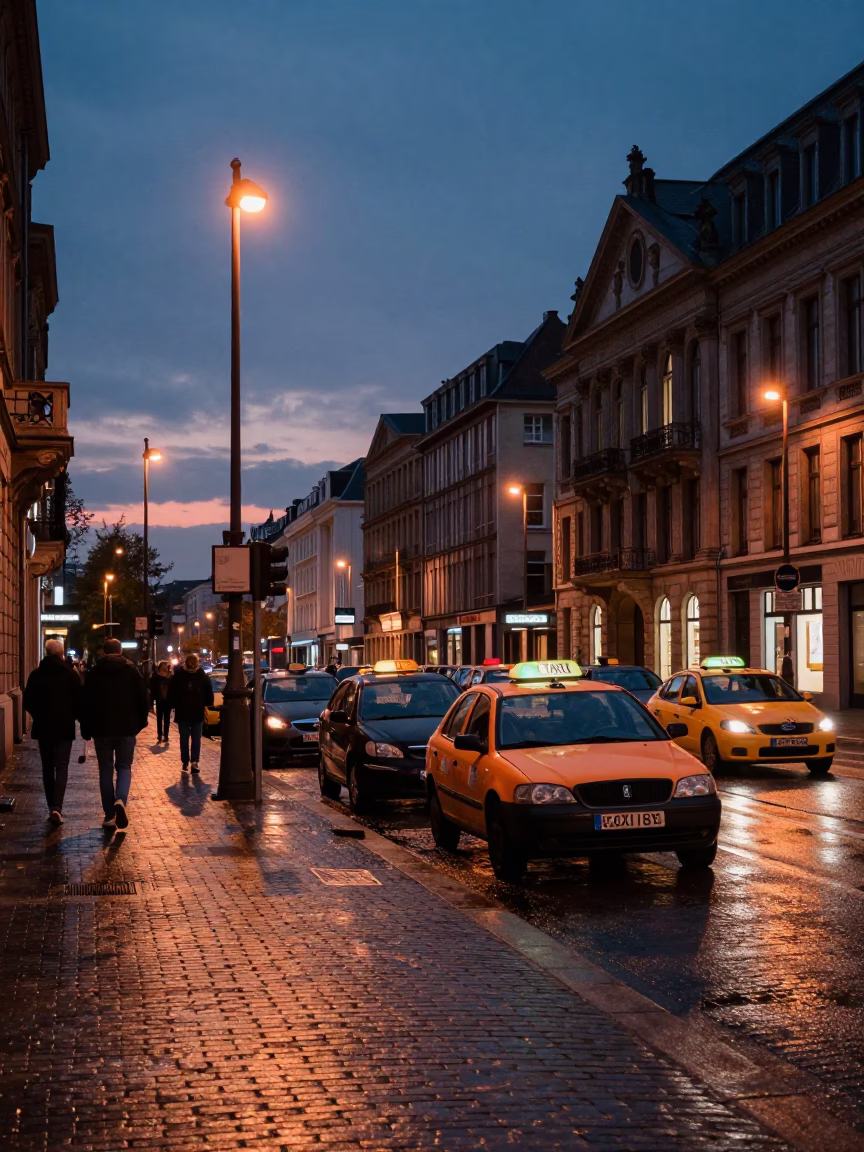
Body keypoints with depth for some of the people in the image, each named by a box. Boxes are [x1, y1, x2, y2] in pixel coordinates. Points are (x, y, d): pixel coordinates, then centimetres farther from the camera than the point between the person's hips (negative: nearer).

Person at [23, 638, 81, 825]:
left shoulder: (36, 674, -1)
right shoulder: (70, 674, -6)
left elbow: (28, 702, 2)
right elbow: (79, 700, -5)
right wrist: (73, 717, 12)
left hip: (43, 727, 2)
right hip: (64, 726, -2)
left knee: (47, 767, 12)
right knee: (61, 767, 0)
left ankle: (52, 807, 13)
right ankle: (57, 807, -16)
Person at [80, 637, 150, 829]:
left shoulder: (94, 672, 1)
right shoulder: (131, 670, 0)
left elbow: (85, 703, 2)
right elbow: (144, 698, -1)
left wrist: (86, 729, 9)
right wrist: (140, 722, 11)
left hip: (101, 729, 0)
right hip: (126, 729, 0)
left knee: (106, 770, 8)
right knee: (124, 767, 10)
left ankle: (109, 815, 5)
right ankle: (121, 800, -18)